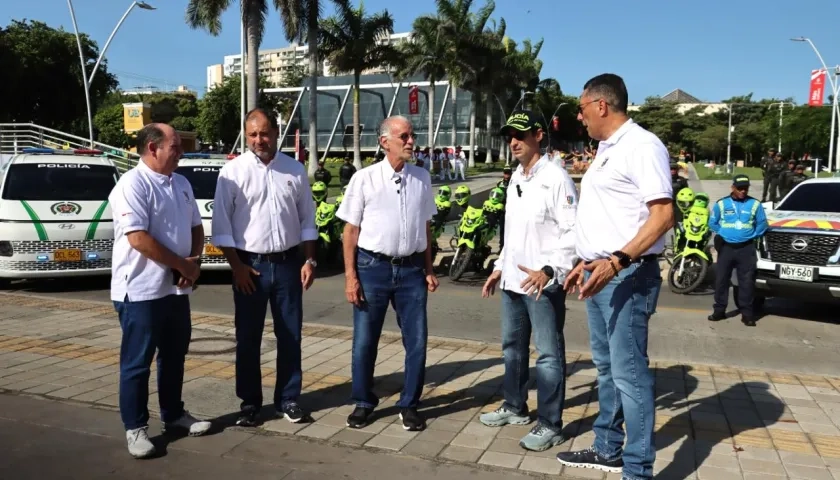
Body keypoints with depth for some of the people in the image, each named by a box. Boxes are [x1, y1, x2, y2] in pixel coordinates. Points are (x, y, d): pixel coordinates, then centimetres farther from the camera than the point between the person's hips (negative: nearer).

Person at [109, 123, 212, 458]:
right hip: (141, 290, -8)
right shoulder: (133, 184, -15)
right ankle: (135, 427, 17)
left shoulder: (181, 184, 10)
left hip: (177, 288, 8)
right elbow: (139, 238, -23)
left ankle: (173, 414, 32)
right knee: (137, 361, 4)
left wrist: (194, 262, -4)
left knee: (175, 356, 18)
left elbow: (196, 227, 15)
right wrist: (184, 266, -15)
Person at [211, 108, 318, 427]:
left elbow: (307, 220, 8)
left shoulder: (295, 170, 5)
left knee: (290, 335, 9)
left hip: (288, 263, 2)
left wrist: (309, 260, 2)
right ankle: (249, 402, 23)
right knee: (248, 338, 8)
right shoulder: (233, 171, -4)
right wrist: (236, 266, -8)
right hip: (250, 264, -2)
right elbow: (221, 224, -4)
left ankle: (288, 399, 23)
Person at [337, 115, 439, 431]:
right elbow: (351, 229, -3)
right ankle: (363, 402, 30)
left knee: (416, 341, 8)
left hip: (411, 268, 3)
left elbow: (426, 227, 12)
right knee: (364, 341, 9)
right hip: (373, 267, -2)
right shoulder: (365, 179, -5)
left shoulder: (422, 178, 5)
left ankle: (409, 404, 27)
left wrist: (428, 269, 10)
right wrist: (350, 276, -7)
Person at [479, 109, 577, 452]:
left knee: (549, 354, 0)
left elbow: (573, 231, -17)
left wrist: (550, 270, -27)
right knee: (513, 347, 18)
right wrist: (500, 267, 20)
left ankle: (550, 425, 10)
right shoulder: (515, 178, 16)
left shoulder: (555, 177, -11)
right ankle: (515, 407, 34)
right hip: (513, 280, 9)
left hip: (543, 282, -9)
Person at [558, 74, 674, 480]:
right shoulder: (605, 149, 17)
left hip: (626, 275, -10)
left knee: (629, 373, -4)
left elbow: (663, 215, -20)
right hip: (599, 273, 10)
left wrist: (617, 261, -27)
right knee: (606, 367, 16)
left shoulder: (641, 145, -12)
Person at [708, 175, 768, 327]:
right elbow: (712, 223, 11)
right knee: (721, 279, 3)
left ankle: (747, 313, 7)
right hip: (726, 247, 1)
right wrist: (723, 234, 5)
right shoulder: (721, 204, 2)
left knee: (747, 281, 0)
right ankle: (719, 310, 12)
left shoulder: (755, 204, 3)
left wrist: (752, 236, 2)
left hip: (746, 248, 0)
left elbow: (762, 224, 9)